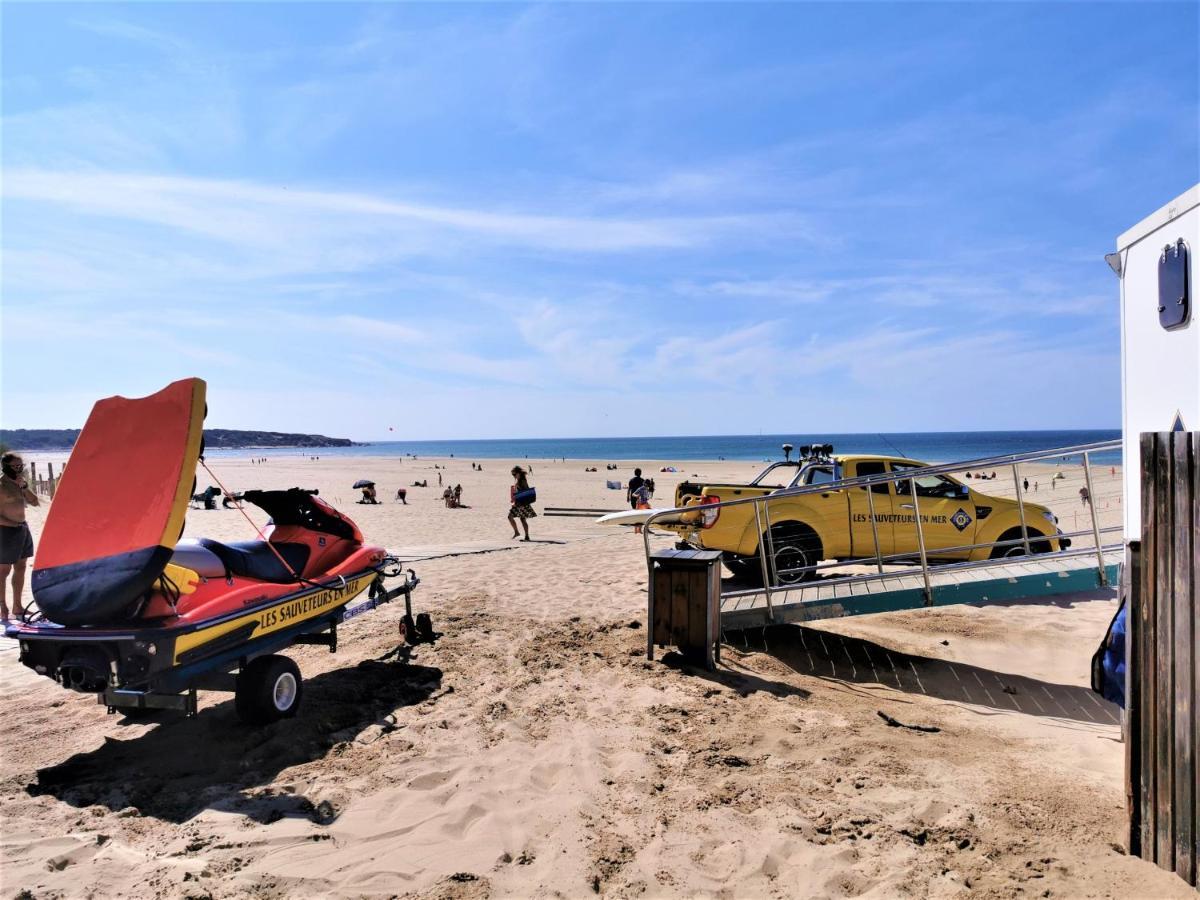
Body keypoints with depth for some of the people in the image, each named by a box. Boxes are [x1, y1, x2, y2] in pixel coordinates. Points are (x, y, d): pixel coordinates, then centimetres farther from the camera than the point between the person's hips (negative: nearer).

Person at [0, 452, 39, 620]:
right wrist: (14, 524, -13)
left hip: (23, 529, 8)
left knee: (20, 568, 12)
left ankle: (17, 606, 20)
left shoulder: (20, 482, 11)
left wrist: (24, 487, -5)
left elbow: (35, 502, 7)